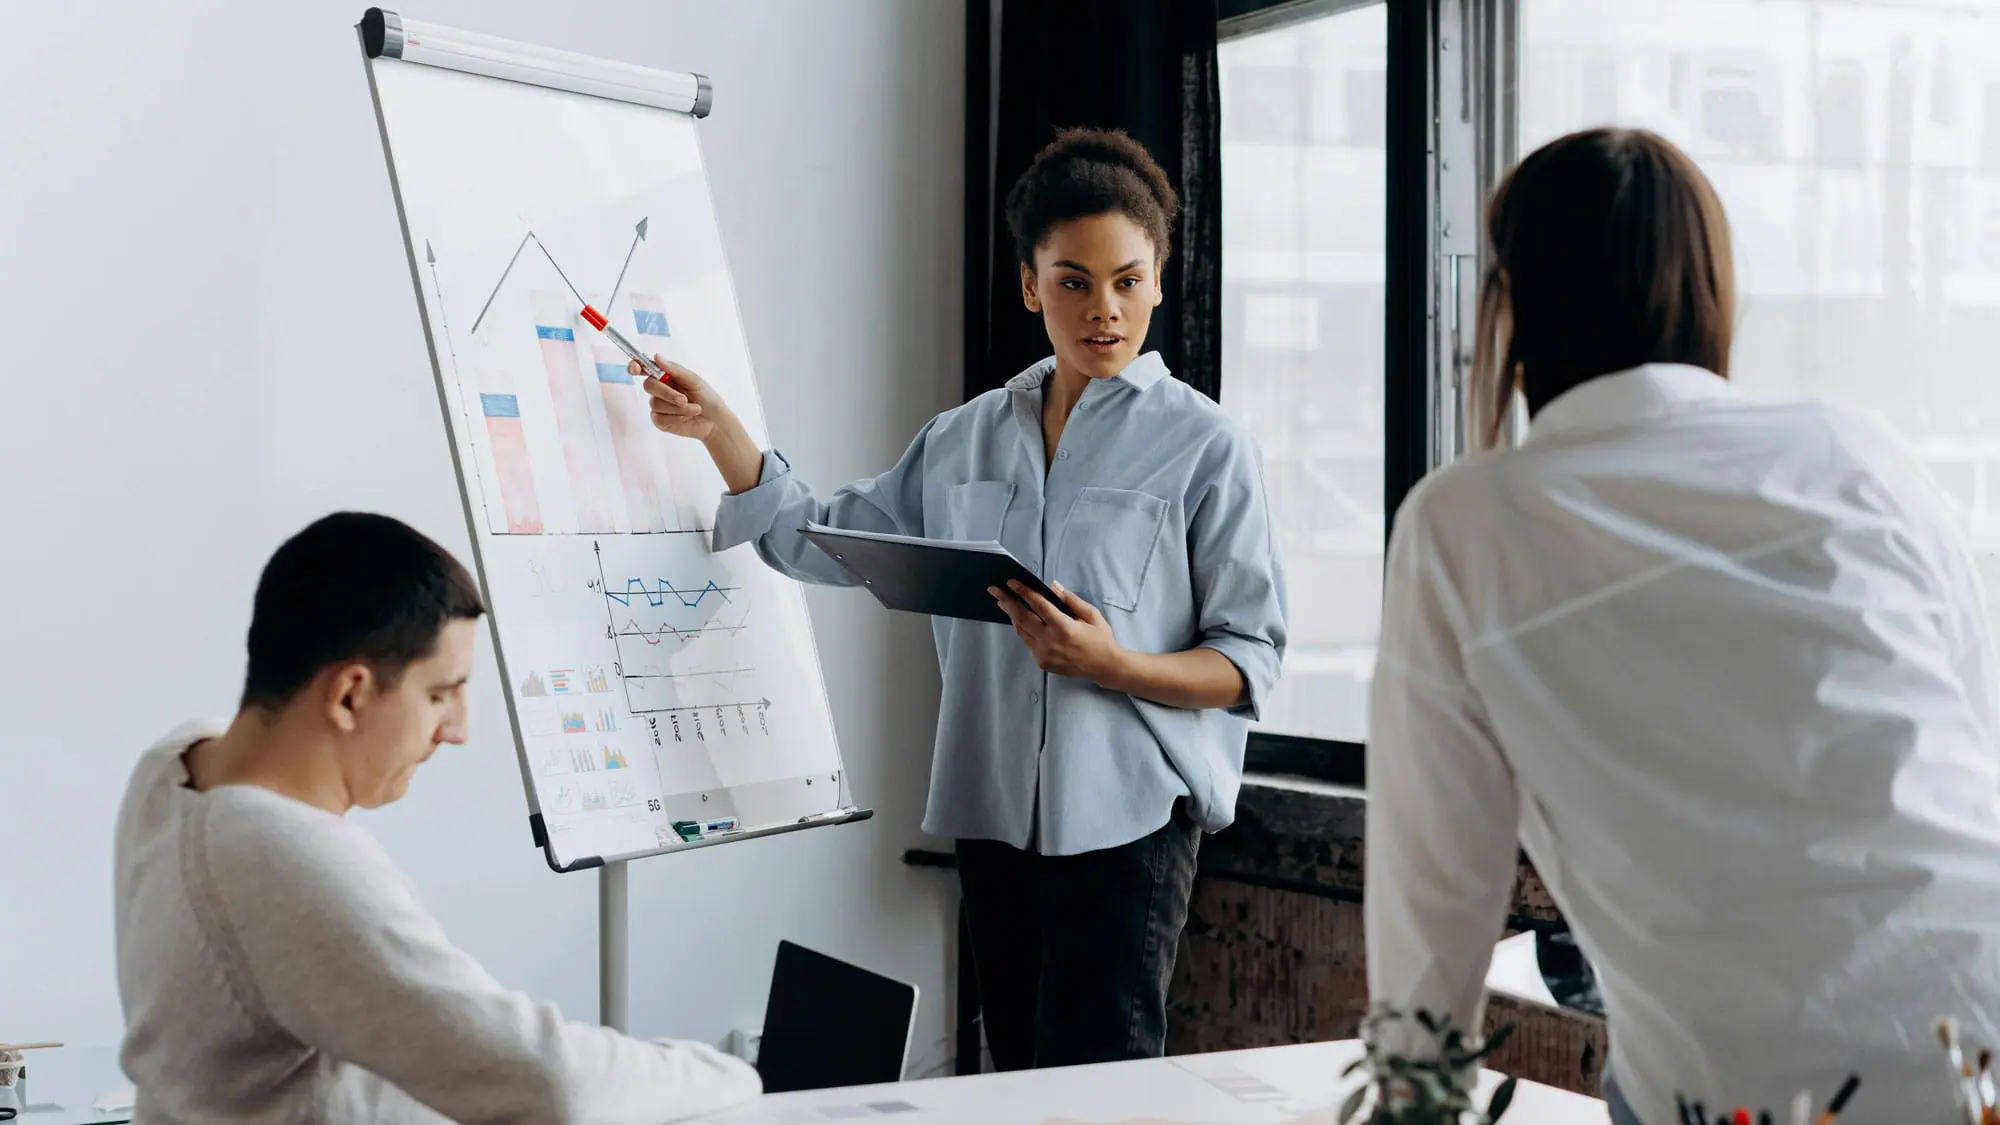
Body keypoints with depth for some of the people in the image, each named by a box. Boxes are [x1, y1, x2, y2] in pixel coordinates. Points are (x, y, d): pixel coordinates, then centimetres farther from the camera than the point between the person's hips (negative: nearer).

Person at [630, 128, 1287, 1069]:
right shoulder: (965, 439, 12)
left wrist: (1118, 666, -21)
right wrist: (716, 427, 8)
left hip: (1129, 812, -5)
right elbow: (822, 541, 17)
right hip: (994, 807, 5)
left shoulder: (1204, 446, -3)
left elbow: (1250, 661, -4)